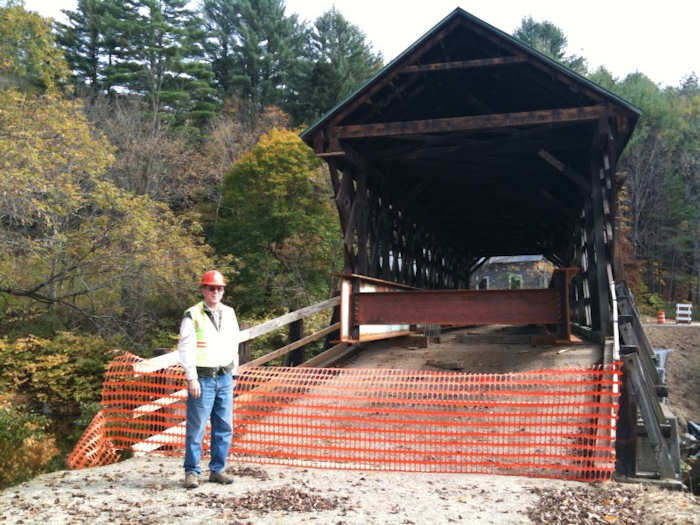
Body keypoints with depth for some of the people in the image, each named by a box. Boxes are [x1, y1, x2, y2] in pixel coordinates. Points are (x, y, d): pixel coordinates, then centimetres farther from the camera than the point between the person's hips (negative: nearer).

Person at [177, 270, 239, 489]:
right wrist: (192, 379, -14)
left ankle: (217, 469, 17)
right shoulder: (193, 315, -6)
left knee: (224, 427, 7)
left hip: (224, 378, 5)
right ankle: (192, 472, 8)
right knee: (196, 427, -3)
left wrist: (233, 374, 15)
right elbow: (185, 348, -9)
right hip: (203, 378, -5)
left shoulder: (229, 314, 12)